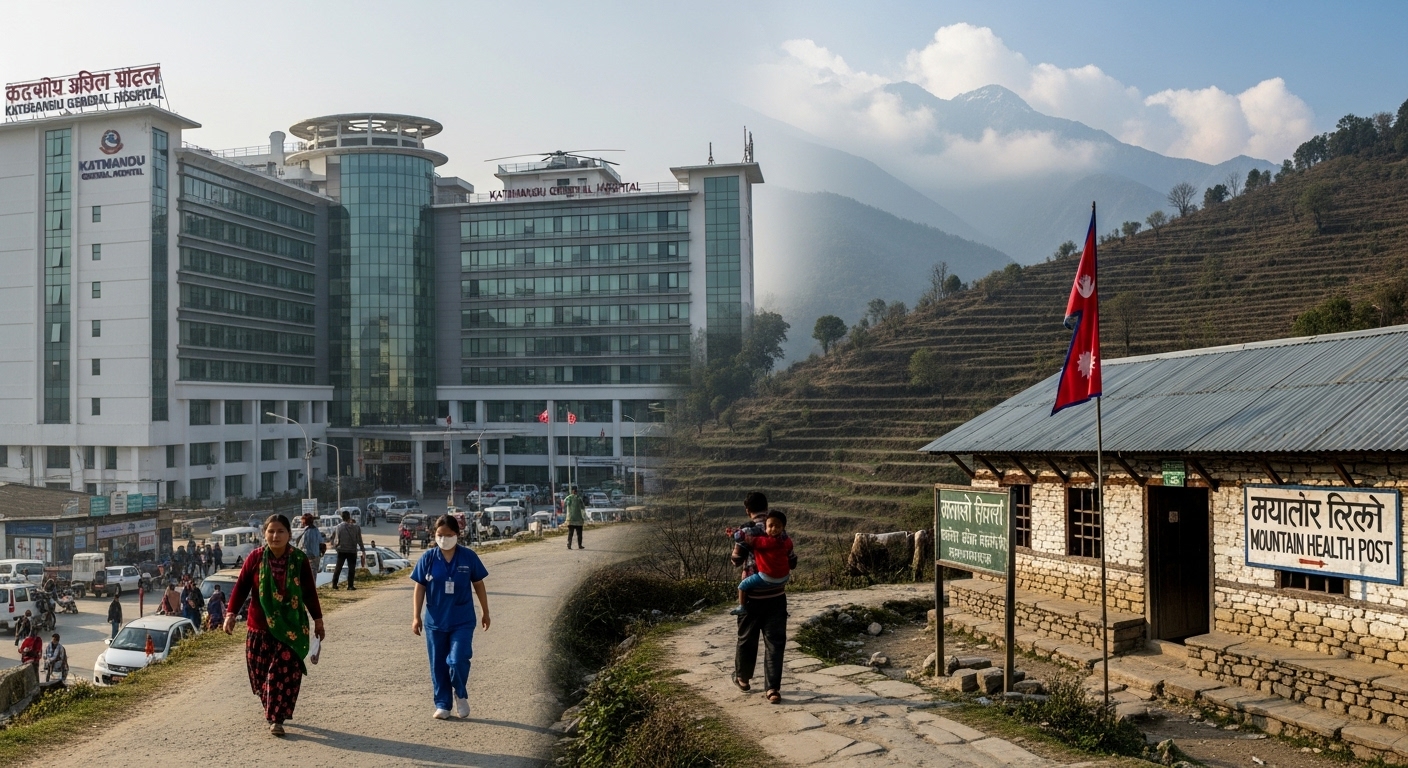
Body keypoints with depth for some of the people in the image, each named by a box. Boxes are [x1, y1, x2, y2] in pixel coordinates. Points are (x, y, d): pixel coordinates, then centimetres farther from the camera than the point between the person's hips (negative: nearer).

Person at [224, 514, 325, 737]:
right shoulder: (255, 558, -3)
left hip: (291, 629, -1)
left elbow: (310, 592, 4)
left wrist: (318, 619, 7)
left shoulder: (299, 559, -3)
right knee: (260, 673, 9)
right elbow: (241, 587, -3)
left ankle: (277, 718, 0)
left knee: (285, 672, -7)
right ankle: (272, 710, 31)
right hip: (259, 629, 1)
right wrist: (231, 613, -16)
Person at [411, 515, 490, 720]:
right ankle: (442, 705, 23)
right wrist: (416, 616, -3)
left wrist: (485, 612, 9)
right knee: (438, 665, 8)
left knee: (457, 660, -13)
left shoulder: (468, 557, -4)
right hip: (435, 621, 2)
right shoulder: (428, 558, -3)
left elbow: (478, 585, 4)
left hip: (462, 620, -2)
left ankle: (461, 695, 14)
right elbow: (420, 588, 1)